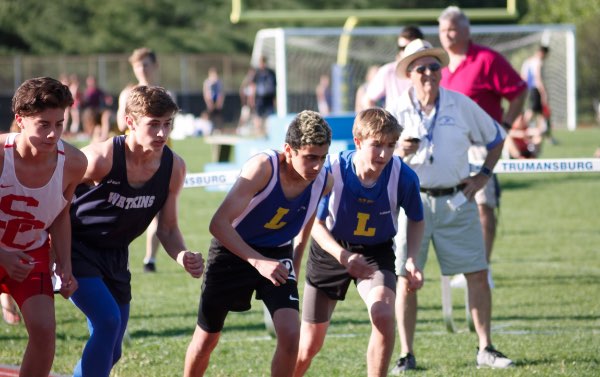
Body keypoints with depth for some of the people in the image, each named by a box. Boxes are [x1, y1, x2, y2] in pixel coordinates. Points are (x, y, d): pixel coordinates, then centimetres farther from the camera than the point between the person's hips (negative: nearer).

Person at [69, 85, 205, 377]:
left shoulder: (174, 168, -9)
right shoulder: (100, 159, -25)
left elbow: (167, 228, 3)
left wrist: (183, 256, -17)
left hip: (115, 255, 6)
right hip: (75, 247, -6)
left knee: (110, 352, 7)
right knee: (108, 321, -25)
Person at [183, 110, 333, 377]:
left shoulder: (324, 182, -18)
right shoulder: (262, 168, -33)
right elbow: (219, 224, -38)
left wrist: (295, 260, 17)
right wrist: (257, 262, -46)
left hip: (278, 255, 3)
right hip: (232, 251, -3)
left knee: (290, 335, -19)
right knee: (205, 340, 12)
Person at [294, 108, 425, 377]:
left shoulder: (403, 177, -24)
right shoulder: (332, 171, -27)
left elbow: (416, 220, -3)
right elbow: (315, 222, -17)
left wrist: (411, 259, -18)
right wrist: (344, 257, -33)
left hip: (376, 253, 0)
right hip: (332, 251, 0)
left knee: (384, 316, -30)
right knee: (309, 344, 7)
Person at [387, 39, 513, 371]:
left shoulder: (461, 105, 3)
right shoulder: (397, 112, 0)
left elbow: (496, 138, 16)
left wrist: (483, 176, 7)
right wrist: (399, 153, -18)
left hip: (457, 201, 1)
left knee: (478, 275, -1)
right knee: (406, 279, -4)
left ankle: (485, 350, 8)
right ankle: (406, 354, 4)